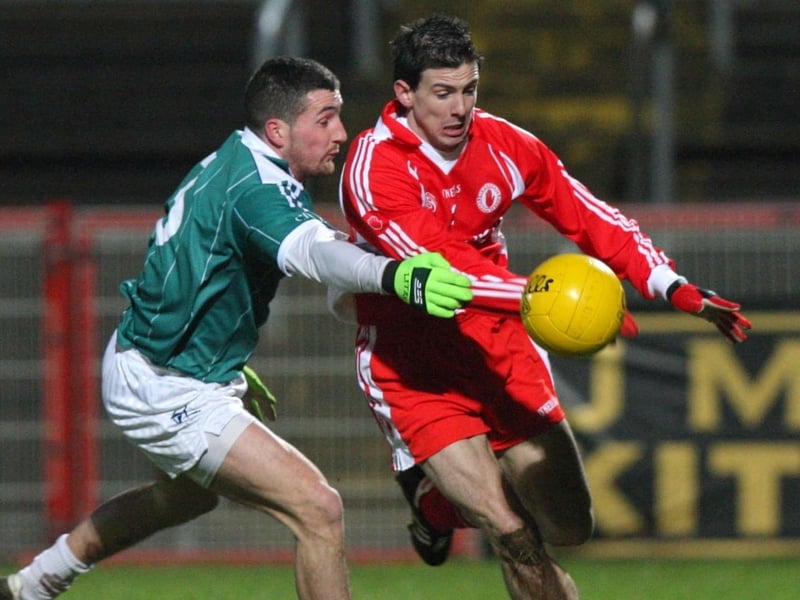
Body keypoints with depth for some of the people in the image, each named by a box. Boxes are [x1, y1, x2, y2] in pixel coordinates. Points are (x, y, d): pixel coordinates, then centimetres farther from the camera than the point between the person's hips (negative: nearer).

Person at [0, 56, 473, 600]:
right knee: (318, 510, -19)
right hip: (167, 392, -11)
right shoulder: (259, 186, -25)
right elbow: (311, 250, -48)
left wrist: (229, 364, 31)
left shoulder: (233, 160, 6)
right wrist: (397, 276, -67)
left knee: (192, 491, 39)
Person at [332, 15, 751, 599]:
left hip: (499, 347, 6)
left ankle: (438, 495, 31)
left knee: (571, 528, 9)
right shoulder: (374, 168, -20)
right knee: (513, 534, -20)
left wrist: (676, 288, -8)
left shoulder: (505, 145, -3)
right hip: (413, 366, -6)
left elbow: (590, 218, 4)